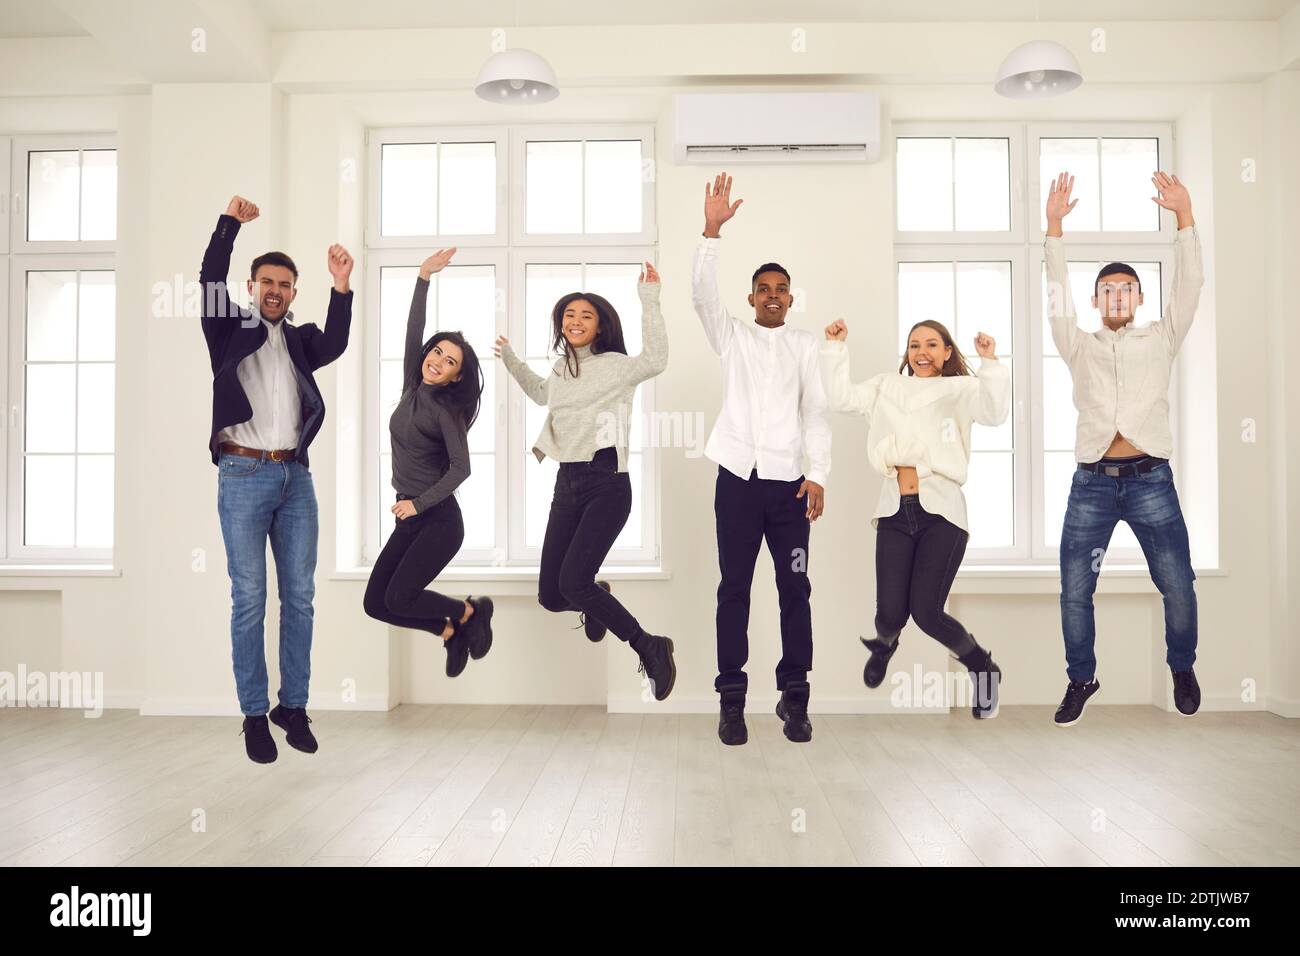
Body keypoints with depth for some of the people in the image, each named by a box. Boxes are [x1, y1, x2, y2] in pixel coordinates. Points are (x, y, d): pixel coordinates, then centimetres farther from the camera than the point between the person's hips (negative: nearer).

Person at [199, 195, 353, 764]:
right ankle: (254, 713, 6)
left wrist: (341, 288, -19)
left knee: (300, 596, 5)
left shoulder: (300, 339, 14)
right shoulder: (231, 330, 9)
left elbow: (334, 346, -6)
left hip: (296, 477, 3)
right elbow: (210, 280, -6)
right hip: (244, 476, -3)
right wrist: (230, 222, -13)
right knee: (249, 599, -2)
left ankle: (294, 706, 15)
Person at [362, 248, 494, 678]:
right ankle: (451, 631, 19)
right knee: (375, 603, 1)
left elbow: (461, 468, -15)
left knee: (398, 600, -14)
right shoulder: (411, 389, 7)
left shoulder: (447, 411, -9)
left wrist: (418, 503, -18)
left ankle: (471, 611, 10)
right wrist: (423, 278, -3)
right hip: (410, 520, 7)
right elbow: (413, 333, 0)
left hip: (439, 520, -7)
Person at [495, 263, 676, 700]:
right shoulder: (562, 368, 15)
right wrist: (510, 358, 37)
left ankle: (650, 647, -3)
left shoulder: (615, 364, -6)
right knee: (550, 595, 4)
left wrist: (649, 301, -30)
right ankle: (597, 599, 41)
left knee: (572, 583, -21)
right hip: (567, 483, 7)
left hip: (607, 484, -7)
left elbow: (656, 360, -29)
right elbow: (541, 393, 39)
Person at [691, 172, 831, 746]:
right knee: (734, 587, 2)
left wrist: (818, 476, -3)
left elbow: (816, 413, 7)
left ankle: (794, 697, 11)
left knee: (795, 588, 1)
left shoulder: (805, 344, 12)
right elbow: (702, 292, -6)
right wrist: (712, 229, -17)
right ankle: (731, 699, 7)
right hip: (738, 478, 0)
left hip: (789, 481, 1)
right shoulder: (731, 335, 12)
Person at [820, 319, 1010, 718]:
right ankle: (884, 644, 38)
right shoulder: (885, 387, 16)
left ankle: (984, 669, 19)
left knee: (926, 612, -12)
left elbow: (995, 412, -12)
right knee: (890, 614, -4)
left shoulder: (959, 390, 6)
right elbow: (840, 397, 9)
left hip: (941, 511, -2)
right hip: (894, 512, 3)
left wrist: (990, 362, -22)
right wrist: (835, 347, 5)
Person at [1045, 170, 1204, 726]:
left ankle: (1182, 669, 24)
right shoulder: (1080, 347, 14)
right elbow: (1056, 294, 5)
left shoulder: (1160, 340, 14)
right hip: (1091, 482, 1)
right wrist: (1054, 225, -2)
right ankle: (1081, 680, 18)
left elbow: (1189, 286, 4)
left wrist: (1184, 215, -4)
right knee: (1074, 590, 0)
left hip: (1150, 479, 0)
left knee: (1178, 586, -2)